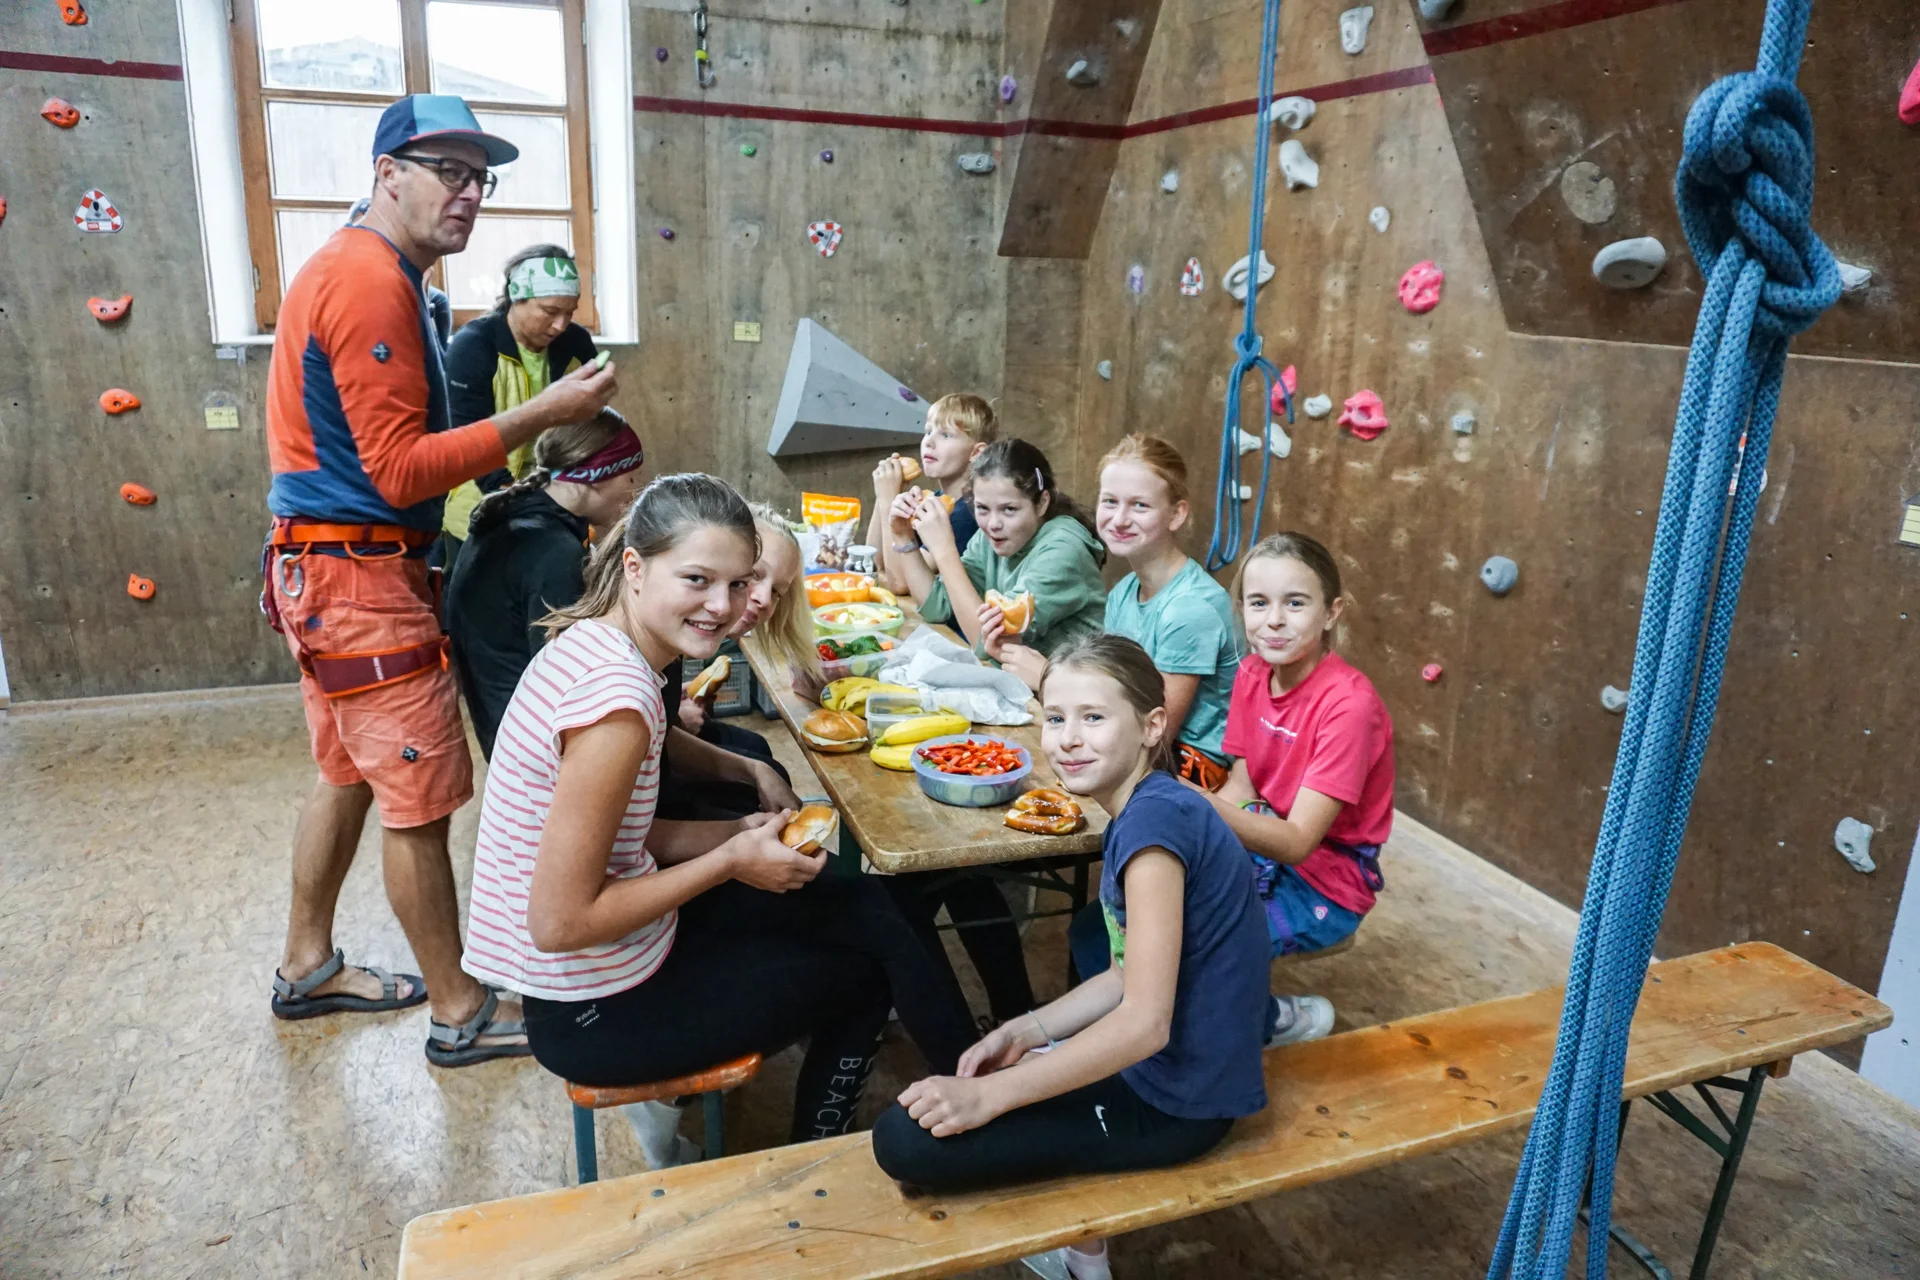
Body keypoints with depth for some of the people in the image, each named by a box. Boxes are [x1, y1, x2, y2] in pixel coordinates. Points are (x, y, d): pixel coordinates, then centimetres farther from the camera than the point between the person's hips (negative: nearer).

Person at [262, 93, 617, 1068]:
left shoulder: (361, 271, 16)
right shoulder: (371, 283, -18)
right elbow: (401, 471, -22)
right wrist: (540, 415, -23)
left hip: (324, 573, 11)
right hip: (359, 578, -11)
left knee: (349, 774, 20)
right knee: (421, 799, -3)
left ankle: (307, 967, 36)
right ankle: (460, 1015, 10)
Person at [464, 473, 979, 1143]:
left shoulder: (587, 642, -2)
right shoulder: (617, 697, -30)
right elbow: (561, 923, -28)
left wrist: (741, 835, -3)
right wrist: (731, 861, -19)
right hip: (595, 1017, -8)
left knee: (861, 906, 10)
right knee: (863, 974, 10)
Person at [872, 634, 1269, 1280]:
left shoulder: (1157, 819, -25)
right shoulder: (1147, 810, 4)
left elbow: (1144, 1020, -28)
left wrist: (989, 1095, -23)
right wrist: (1024, 1033, 3)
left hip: (1173, 1103, -10)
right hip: (1164, 1062, 10)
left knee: (905, 1140, -12)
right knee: (973, 1069, 26)